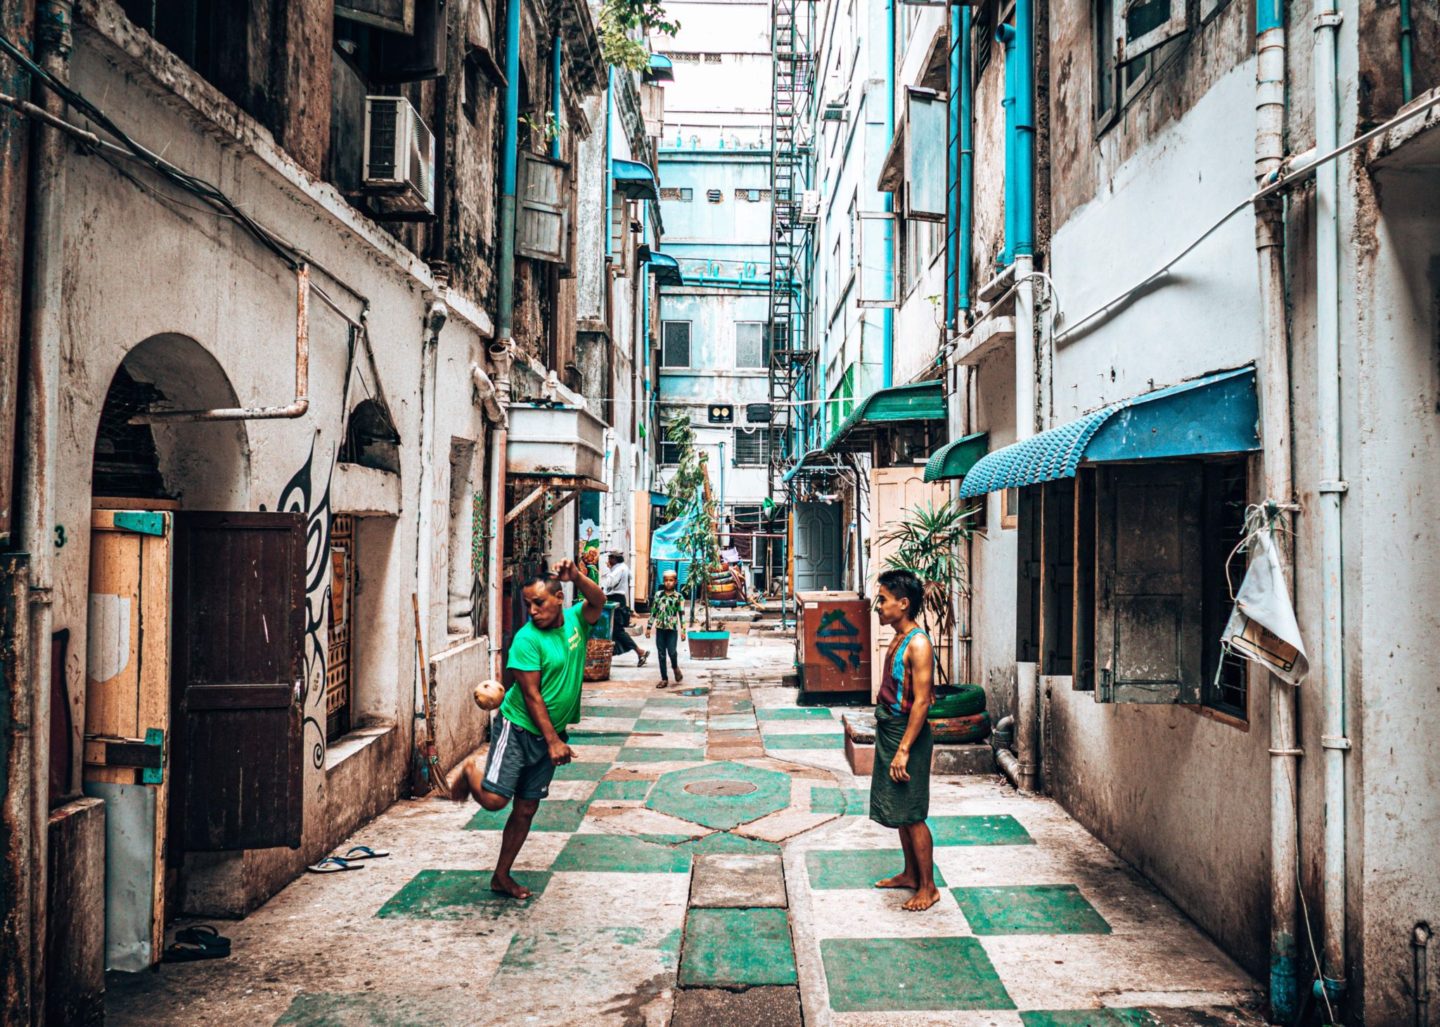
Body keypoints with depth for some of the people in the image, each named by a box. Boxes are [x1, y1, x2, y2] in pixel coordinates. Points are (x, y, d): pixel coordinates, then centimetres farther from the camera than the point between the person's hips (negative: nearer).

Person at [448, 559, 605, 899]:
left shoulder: (574, 620, 2)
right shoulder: (527, 638, -16)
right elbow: (531, 695, -18)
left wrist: (577, 576, -28)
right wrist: (554, 741, -19)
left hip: (550, 733, 5)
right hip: (519, 728, -5)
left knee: (526, 808, 9)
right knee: (493, 799, -13)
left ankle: (502, 877, 22)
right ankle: (471, 770, 20)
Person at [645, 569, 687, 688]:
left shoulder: (679, 597, -1)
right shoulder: (658, 595, 5)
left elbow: (682, 614, -2)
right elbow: (653, 612, 10)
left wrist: (683, 630, -6)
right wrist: (649, 626, 8)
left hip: (672, 629, -3)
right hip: (660, 628, 3)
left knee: (672, 651, -11)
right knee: (661, 654, 5)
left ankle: (676, 668, 21)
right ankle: (664, 679, 13)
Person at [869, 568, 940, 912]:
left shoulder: (918, 644, -19)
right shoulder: (898, 639, 10)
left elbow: (921, 701, -22)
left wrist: (904, 749, -22)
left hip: (907, 735, -9)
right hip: (889, 732, 9)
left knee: (912, 815, -1)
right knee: (898, 812, 18)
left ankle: (928, 887, 11)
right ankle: (910, 874, 31)